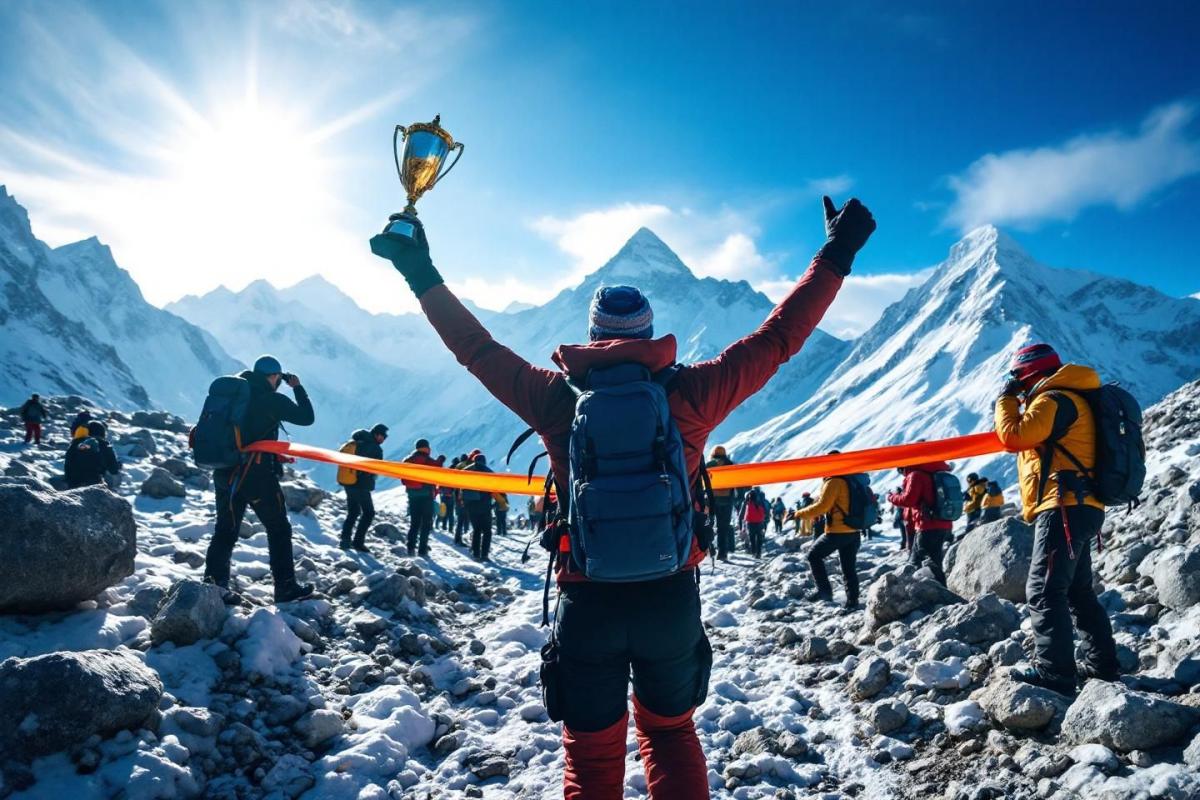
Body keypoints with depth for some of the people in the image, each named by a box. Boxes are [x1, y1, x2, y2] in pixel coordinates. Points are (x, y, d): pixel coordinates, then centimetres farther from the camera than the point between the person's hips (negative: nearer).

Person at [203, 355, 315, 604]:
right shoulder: (272, 400, -9)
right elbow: (307, 417, -4)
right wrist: (298, 388, 7)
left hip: (225, 472, 6)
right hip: (257, 474, -6)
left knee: (226, 529, 17)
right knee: (278, 529, 5)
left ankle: (213, 581, 17)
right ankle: (286, 587, 7)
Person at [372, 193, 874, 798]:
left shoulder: (557, 399, -8)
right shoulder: (689, 395, -8)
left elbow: (476, 349, 2)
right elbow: (777, 339, -2)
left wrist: (422, 277, 13)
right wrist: (836, 257, 8)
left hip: (586, 603, -1)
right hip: (671, 597, 1)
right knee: (670, 732, 26)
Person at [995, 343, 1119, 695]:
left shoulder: (1053, 399, -10)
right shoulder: (1065, 398, 23)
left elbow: (1013, 436, -18)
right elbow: (1033, 438, 27)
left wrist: (1006, 399, -3)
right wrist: (1018, 403, 16)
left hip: (1064, 508, -11)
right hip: (1077, 508, 11)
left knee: (1044, 591, -12)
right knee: (1078, 591, 18)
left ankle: (1055, 673, -13)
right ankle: (1102, 663, 25)